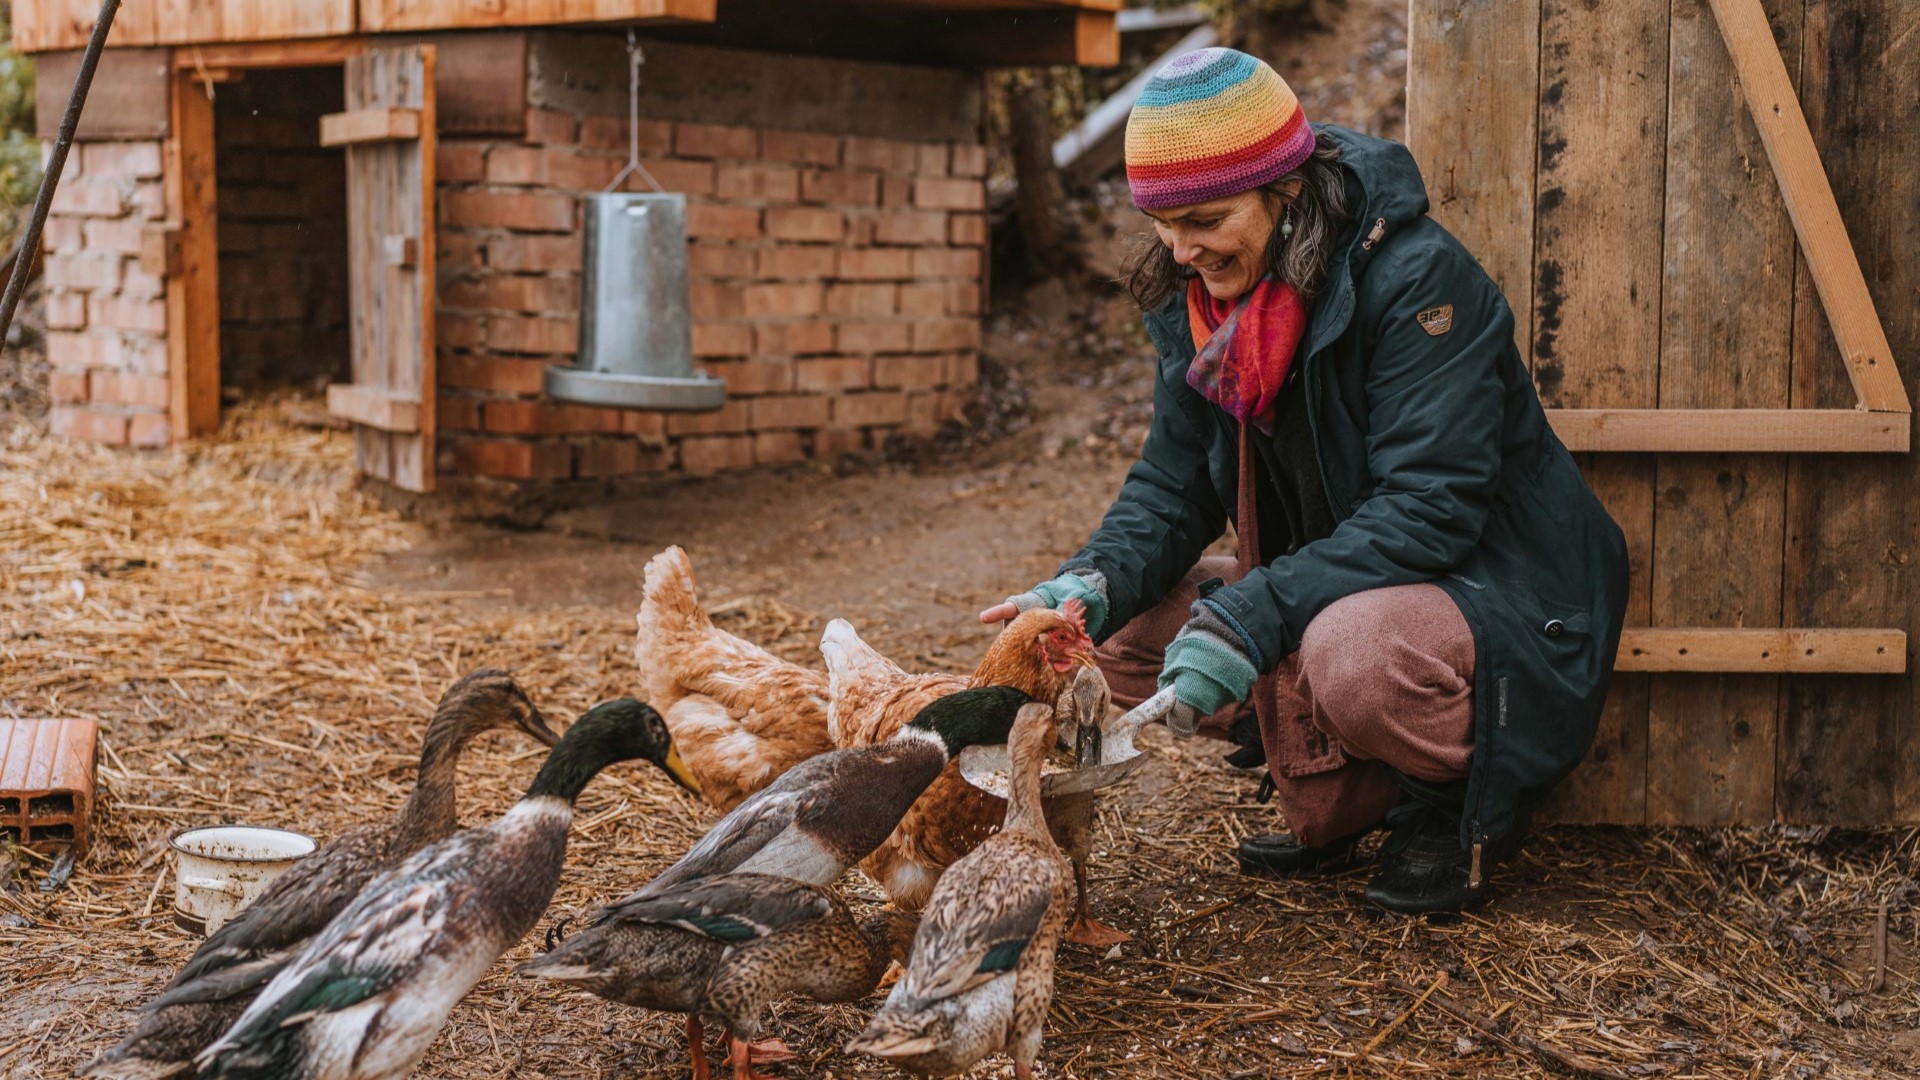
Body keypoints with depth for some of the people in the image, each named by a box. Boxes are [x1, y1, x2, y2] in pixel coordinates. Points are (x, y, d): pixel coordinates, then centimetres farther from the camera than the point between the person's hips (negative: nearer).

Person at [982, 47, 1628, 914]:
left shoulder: (1417, 277, -24)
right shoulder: (1198, 299, -1)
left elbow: (1428, 511, -29)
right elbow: (1174, 485, 2)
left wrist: (1251, 617, -36)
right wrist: (1092, 584, -20)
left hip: (1499, 602, -8)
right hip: (1328, 588, 8)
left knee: (1349, 649, -39)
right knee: (1122, 631, -7)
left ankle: (1461, 803, -5)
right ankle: (1346, 802, 5)